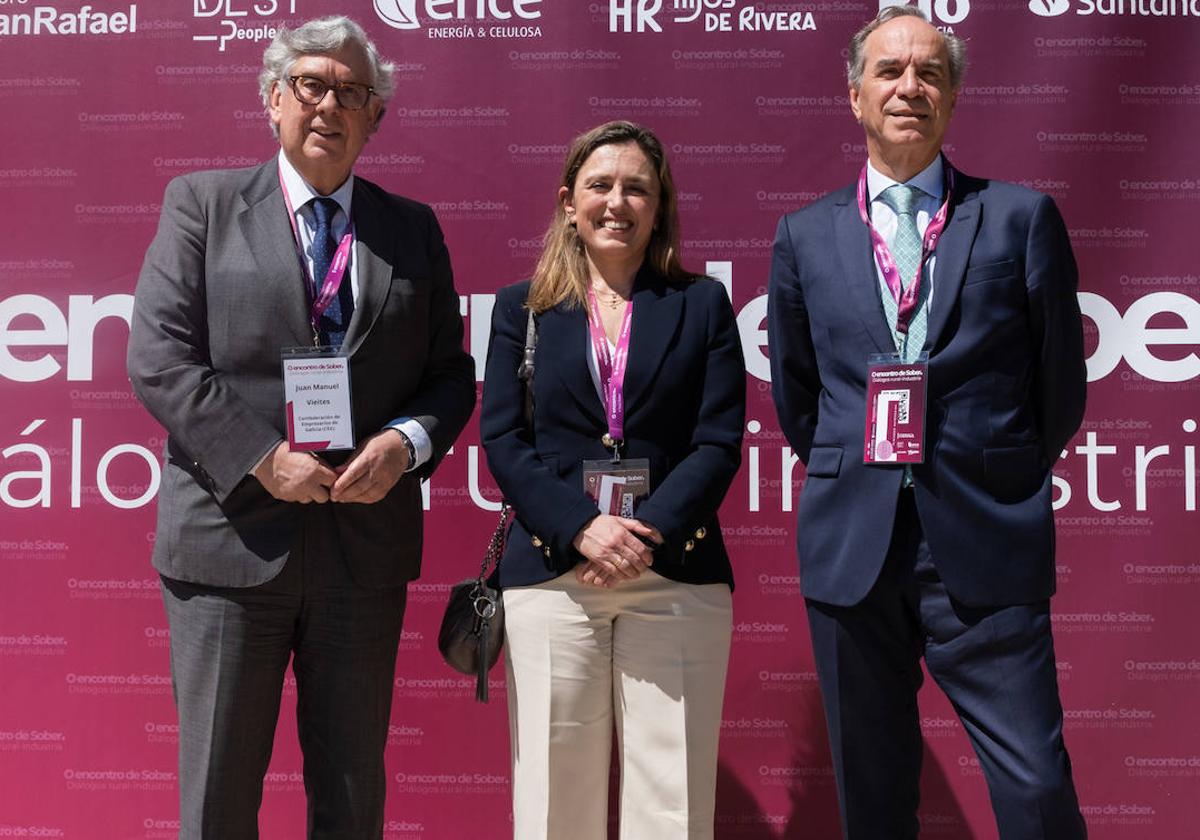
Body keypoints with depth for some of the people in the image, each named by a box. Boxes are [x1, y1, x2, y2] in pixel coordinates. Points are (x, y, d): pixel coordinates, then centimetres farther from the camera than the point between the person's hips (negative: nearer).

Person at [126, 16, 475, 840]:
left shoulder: (414, 229, 11)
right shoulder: (202, 203, 4)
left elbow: (450, 373, 10)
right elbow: (159, 357, -6)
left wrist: (405, 444, -10)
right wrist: (262, 459, -16)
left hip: (366, 543, 3)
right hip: (232, 538, -2)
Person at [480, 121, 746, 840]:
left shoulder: (702, 304, 11)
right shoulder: (523, 308, 12)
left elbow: (720, 441, 2)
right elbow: (502, 438, 2)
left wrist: (646, 534, -13)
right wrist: (582, 529, -13)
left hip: (675, 575, 0)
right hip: (553, 575, 0)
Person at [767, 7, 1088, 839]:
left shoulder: (1022, 217, 3)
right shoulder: (805, 234, 9)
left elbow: (1061, 383, 8)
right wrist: (853, 478, 12)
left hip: (986, 548, -2)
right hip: (851, 546, 2)